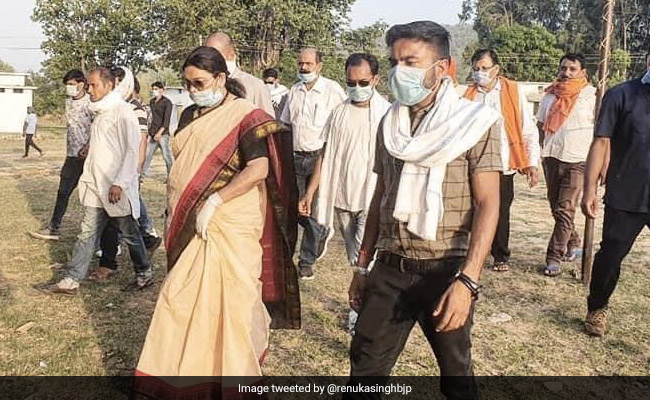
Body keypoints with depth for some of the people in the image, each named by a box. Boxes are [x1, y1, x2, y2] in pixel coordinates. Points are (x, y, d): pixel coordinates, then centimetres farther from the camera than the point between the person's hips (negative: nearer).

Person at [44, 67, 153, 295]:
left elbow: (132, 150, -16)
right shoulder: (99, 112, 15)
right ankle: (71, 281, 12)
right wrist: (87, 178, 16)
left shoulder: (122, 111, -11)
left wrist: (120, 183, -20)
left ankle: (145, 275, 22)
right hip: (96, 186, 8)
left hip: (117, 188, -8)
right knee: (87, 234, 8)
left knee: (129, 234, 6)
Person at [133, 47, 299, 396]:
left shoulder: (244, 115, -10)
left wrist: (213, 202, -21)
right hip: (189, 224, 8)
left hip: (228, 226, -7)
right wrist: (177, 216, 14)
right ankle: (184, 369, 30)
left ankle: (236, 369, 19)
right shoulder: (190, 116, 13)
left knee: (228, 298, 1)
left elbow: (258, 169, -21)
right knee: (182, 299, 13)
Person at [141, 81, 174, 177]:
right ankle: (142, 174, 14)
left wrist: (160, 132, -23)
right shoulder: (152, 102, 15)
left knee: (167, 155, -5)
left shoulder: (167, 102, -5)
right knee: (147, 155, 7)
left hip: (163, 134, -7)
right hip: (152, 134, 7)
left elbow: (167, 119, -14)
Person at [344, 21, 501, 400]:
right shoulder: (390, 123, 8)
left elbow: (488, 204, -12)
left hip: (445, 271, -4)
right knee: (365, 368, 8)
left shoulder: (475, 121, -8)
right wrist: (363, 266, 13)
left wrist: (467, 281, -21)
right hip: (390, 270, 4)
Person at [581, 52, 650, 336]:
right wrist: (590, 189, -9)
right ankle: (597, 309, 28)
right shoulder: (622, 96, -4)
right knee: (610, 255, 8)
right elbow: (601, 143, -5)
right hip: (625, 196, -2)